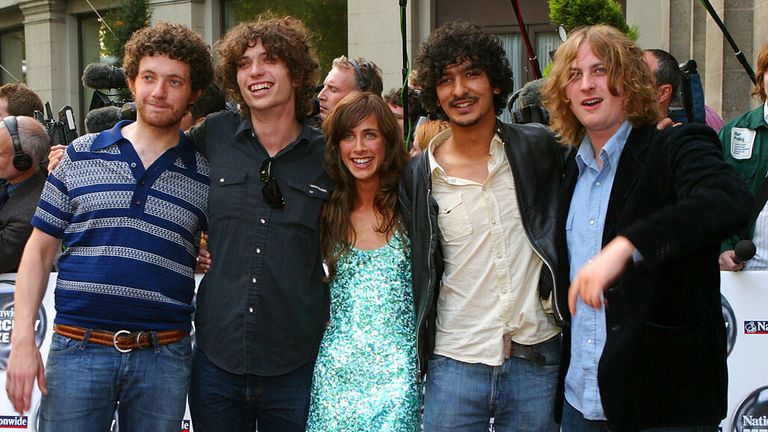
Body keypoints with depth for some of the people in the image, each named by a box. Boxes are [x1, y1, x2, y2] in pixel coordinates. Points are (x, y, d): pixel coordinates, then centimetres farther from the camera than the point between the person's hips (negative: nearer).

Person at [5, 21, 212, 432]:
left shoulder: (206, 177, 4)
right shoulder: (79, 157, 5)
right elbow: (39, 249, 7)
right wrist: (22, 340, -1)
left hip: (164, 356, 0)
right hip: (77, 349, 0)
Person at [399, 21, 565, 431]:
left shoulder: (539, 149, 0)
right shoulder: (418, 176, 2)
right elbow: (418, 272, 10)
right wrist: (419, 358, 9)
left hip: (537, 361, 0)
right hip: (453, 364, 0)